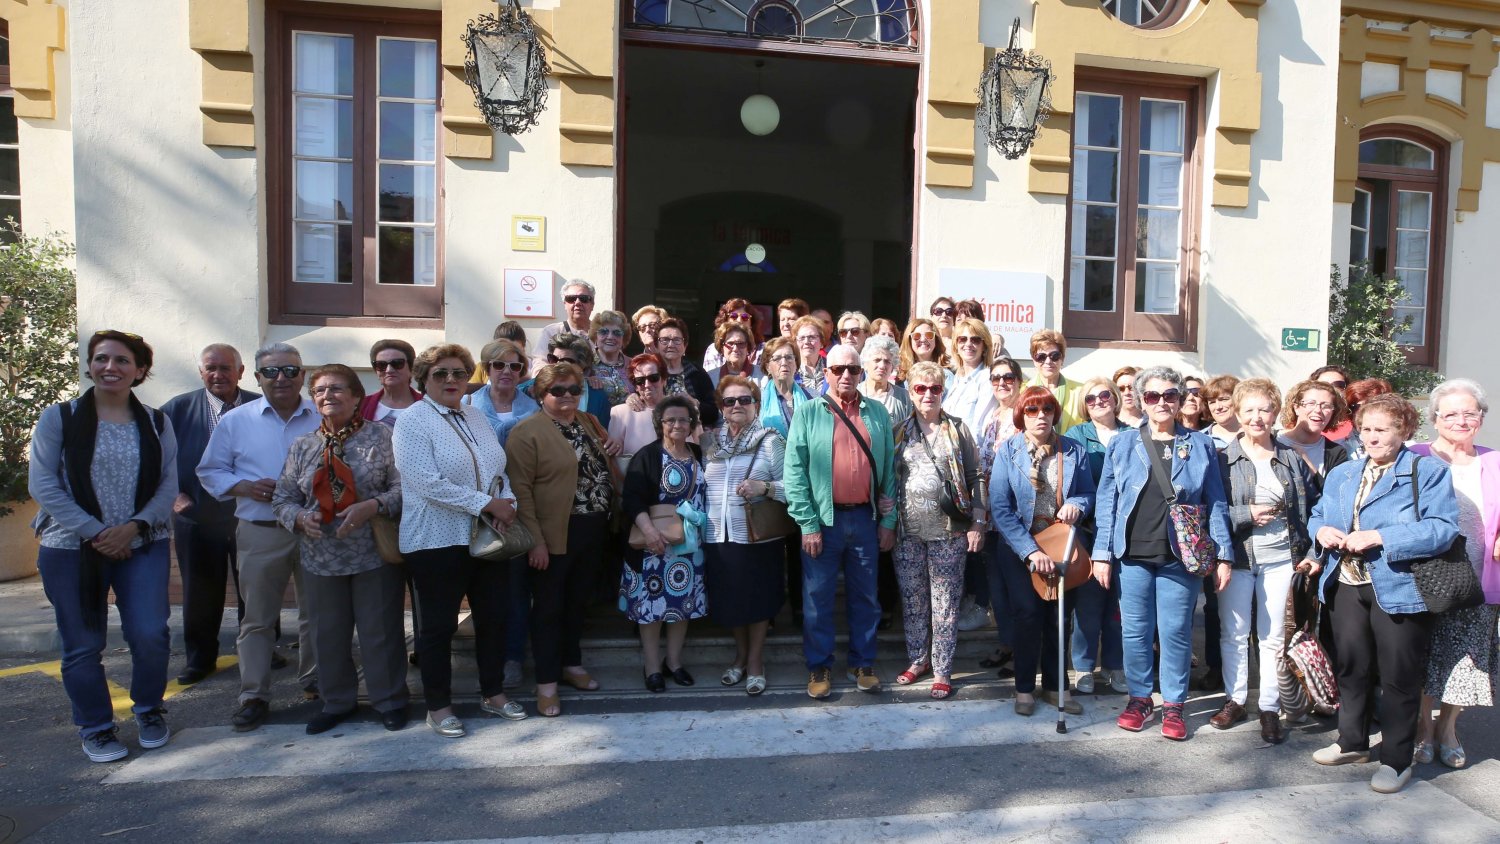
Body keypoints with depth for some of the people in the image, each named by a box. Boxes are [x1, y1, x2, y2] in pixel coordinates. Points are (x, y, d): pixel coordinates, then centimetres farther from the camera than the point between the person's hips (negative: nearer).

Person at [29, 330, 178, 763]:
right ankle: (95, 728, 25)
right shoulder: (58, 418, -1)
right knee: (83, 646, 7)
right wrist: (94, 533, -13)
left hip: (143, 546, 1)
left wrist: (134, 526, -14)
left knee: (150, 635, -5)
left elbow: (168, 486, 1)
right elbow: (42, 485, -6)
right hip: (71, 549, -1)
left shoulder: (156, 423, 4)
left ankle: (149, 711, 21)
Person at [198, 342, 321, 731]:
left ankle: (315, 681, 29)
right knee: (258, 619, 7)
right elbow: (210, 472, 6)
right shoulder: (235, 421, 3)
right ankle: (254, 696, 17)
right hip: (260, 534, 0)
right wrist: (246, 487, -11)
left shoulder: (323, 419, 2)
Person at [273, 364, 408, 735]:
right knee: (328, 634, 14)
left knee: (381, 631, 5)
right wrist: (300, 517, -9)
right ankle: (336, 702, 32)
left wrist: (372, 507, -22)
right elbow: (283, 498, 11)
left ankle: (388, 700, 23)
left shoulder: (381, 436, -4)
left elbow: (404, 486, -8)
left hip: (374, 555, -4)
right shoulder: (303, 446, 9)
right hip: (320, 559, 4)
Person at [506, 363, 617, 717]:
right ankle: (546, 683, 16)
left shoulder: (589, 423, 11)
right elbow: (520, 489, -15)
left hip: (593, 530, 6)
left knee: (577, 601, 19)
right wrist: (535, 540, -19)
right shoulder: (527, 431, -10)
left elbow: (605, 467, 21)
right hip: (555, 534, -6)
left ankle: (572, 664, 35)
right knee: (549, 608, 5)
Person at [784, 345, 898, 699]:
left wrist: (888, 520, 4)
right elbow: (795, 470, -7)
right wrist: (808, 523, -12)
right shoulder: (808, 413, -2)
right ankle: (819, 667, 20)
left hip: (866, 517, 3)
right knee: (818, 598, 6)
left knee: (864, 596, 13)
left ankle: (863, 663, 27)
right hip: (823, 519, -2)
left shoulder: (877, 413, 7)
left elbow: (888, 469, 8)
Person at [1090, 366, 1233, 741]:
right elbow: (1107, 501, 3)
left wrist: (1222, 555, -1)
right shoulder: (1123, 443, 5)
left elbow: (1216, 504, 5)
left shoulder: (1200, 445, 5)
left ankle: (1173, 705, 19)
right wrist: (1102, 553, -2)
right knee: (1135, 631, 8)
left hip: (1181, 558, 0)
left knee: (1175, 632, 5)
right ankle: (1139, 699, 23)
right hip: (1133, 555, 1)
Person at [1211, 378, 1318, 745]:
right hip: (1237, 557, -1)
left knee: (1274, 635, 7)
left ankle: (1270, 707, 19)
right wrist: (1248, 515, -15)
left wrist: (1306, 550, 1)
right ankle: (1235, 699, 22)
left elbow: (1311, 506, 10)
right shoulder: (1223, 459, -3)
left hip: (1280, 557, 2)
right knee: (1234, 632, 8)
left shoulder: (1292, 459, 5)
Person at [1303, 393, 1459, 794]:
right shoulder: (1342, 474, 13)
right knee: (1350, 668, 16)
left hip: (1399, 588, -6)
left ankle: (1396, 760, 17)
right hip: (1346, 585, 6)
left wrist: (1377, 537, -23)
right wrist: (1322, 530, -5)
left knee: (1398, 677, 4)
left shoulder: (1429, 472, -6)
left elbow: (1443, 528, -17)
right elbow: (1317, 515, 19)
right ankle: (1352, 742, 33)